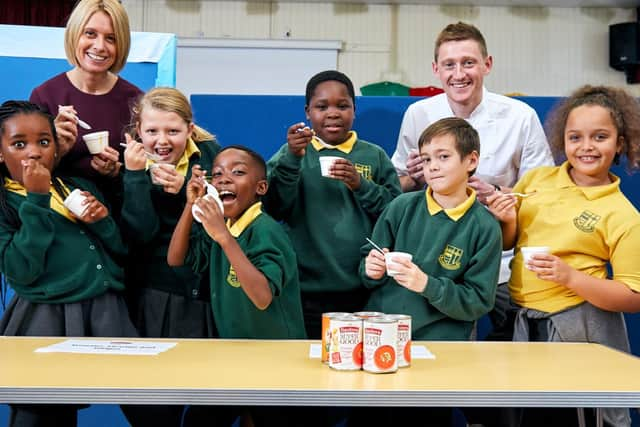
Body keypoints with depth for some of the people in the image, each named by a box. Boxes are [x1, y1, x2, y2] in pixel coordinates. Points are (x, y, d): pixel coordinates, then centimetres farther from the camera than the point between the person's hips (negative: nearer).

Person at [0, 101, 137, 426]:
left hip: (107, 313, 4)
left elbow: (121, 249, 12)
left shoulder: (81, 188, 12)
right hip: (46, 323, -4)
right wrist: (36, 200, -16)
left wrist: (102, 221, -8)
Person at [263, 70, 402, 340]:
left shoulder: (374, 156, 8)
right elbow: (273, 210, -6)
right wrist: (292, 158, -18)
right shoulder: (293, 153, 6)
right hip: (307, 291, -1)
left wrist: (361, 185, -12)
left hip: (364, 290, 1)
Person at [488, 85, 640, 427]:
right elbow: (508, 243, 12)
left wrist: (569, 276, -23)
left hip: (579, 327, -4)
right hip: (521, 322, 4)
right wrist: (508, 222, -10)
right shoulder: (537, 178, 1)